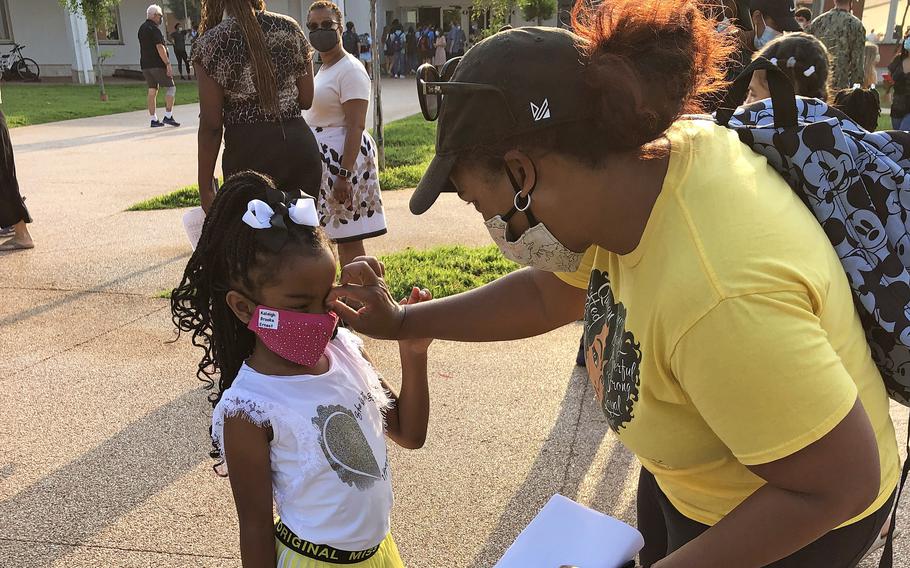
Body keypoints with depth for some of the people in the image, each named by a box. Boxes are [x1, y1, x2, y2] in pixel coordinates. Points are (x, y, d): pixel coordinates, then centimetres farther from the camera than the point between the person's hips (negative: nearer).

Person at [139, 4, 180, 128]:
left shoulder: (142, 29, 17)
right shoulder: (154, 29, -12)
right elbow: (160, 47, -20)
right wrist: (168, 64, -21)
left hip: (145, 64, 8)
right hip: (157, 64, -8)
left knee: (152, 90, 8)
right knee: (171, 87, 0)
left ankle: (153, 119, 6)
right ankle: (168, 116, -5)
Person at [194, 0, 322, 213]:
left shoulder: (211, 43, -5)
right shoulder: (289, 27, 4)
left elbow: (211, 124, -6)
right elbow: (306, 100, 7)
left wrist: (205, 188, 1)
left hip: (249, 150, -3)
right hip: (300, 145, 4)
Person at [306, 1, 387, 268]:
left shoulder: (350, 70, -12)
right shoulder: (323, 69, 17)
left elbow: (356, 126, -19)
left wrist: (344, 174, -25)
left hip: (343, 158, -9)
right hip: (322, 158, 9)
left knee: (348, 239, -6)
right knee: (339, 237, 13)